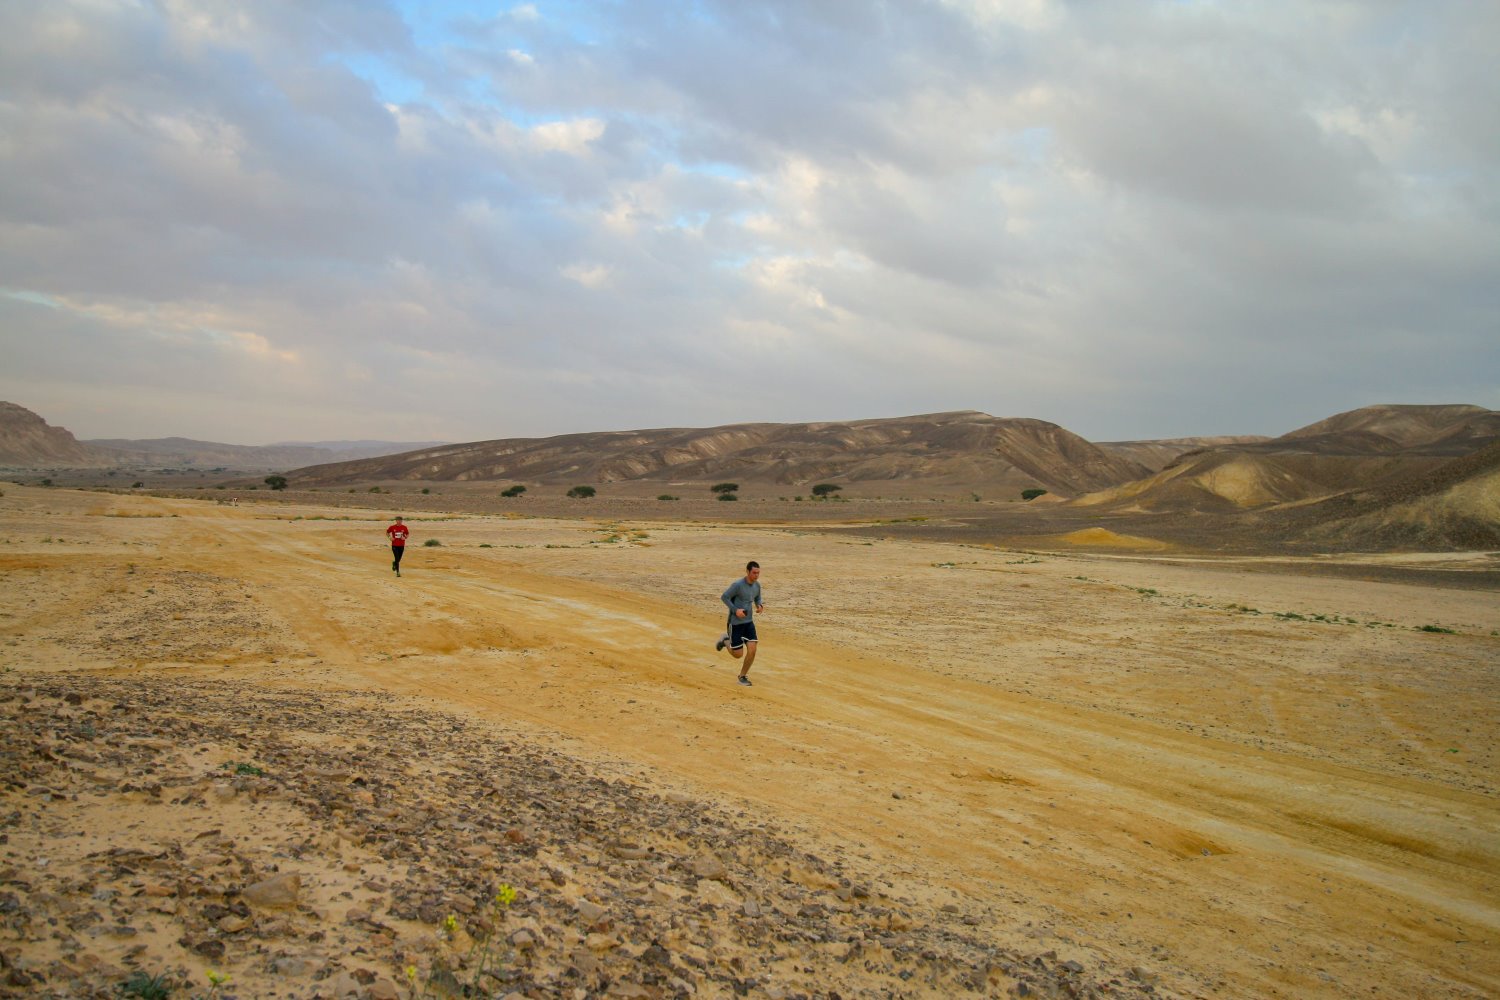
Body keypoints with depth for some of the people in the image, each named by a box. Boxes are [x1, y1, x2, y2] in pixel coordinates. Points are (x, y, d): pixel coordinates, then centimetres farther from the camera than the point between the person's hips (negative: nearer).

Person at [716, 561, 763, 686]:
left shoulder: (757, 585, 0)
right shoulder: (737, 585, -19)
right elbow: (724, 597, -12)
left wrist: (759, 606, -4)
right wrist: (735, 610, -22)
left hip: (749, 622, 5)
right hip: (735, 623, -5)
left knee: (752, 650, -8)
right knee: (738, 654, 0)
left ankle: (743, 676, 12)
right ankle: (726, 640, 30)